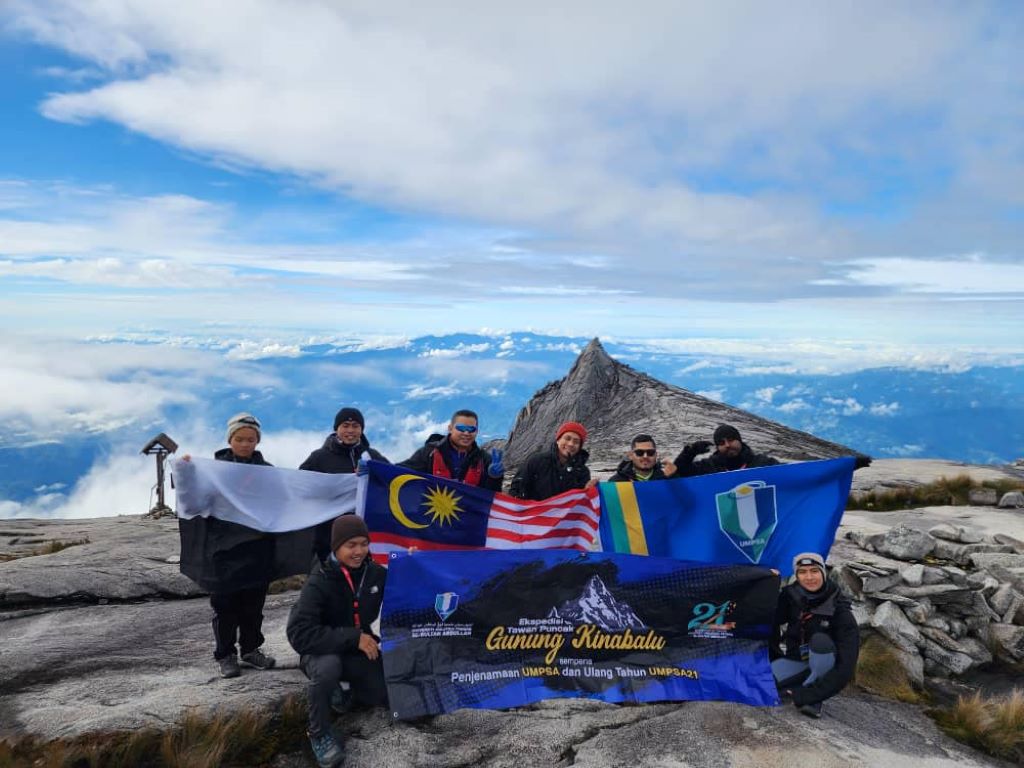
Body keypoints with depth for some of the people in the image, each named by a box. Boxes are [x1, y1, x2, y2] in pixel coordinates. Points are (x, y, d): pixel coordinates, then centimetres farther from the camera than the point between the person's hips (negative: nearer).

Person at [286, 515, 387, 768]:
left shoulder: (376, 573, -7)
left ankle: (348, 686, 19)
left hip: (361, 649, 5)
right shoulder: (319, 583, -20)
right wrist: (353, 638, -32)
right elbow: (299, 633, -29)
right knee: (328, 666, -38)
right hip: (323, 653, -4)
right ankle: (319, 733, -11)